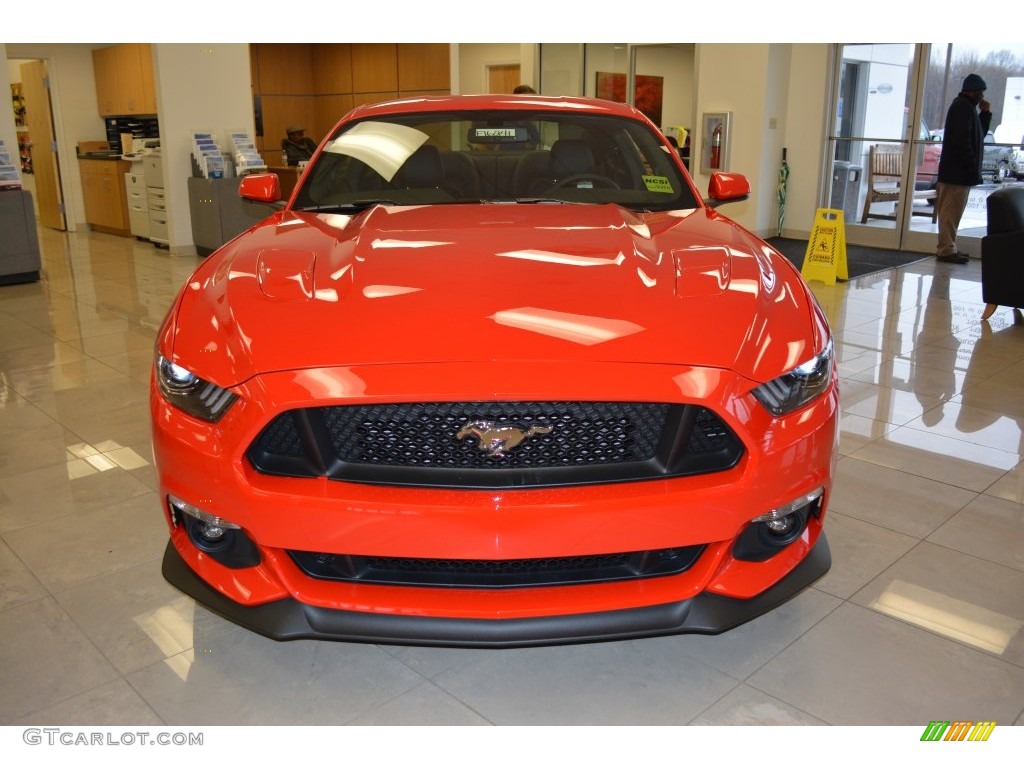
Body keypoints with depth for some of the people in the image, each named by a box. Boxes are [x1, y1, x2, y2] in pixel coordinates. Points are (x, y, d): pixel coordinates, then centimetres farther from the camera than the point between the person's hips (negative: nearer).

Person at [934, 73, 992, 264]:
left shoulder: (965, 106, 21)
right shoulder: (963, 107, -11)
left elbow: (979, 134, 24)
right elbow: (962, 139, -21)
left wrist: (985, 114, 11)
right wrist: (971, 166, -20)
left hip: (957, 170, 11)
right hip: (958, 170, -11)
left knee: (951, 210, 12)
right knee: (951, 210, -9)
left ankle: (947, 248, 17)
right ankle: (946, 249, -8)